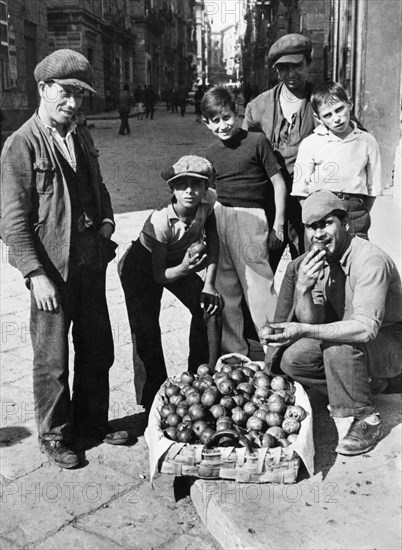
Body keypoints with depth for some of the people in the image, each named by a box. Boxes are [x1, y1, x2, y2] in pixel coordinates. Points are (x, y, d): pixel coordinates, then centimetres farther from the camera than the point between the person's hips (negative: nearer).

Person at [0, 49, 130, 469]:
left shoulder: (81, 136, 9)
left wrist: (106, 219, 4)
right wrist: (36, 274, -19)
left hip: (91, 260, 7)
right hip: (52, 266, -7)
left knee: (98, 348, 16)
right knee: (51, 358, 7)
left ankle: (92, 422, 35)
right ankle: (54, 435, 26)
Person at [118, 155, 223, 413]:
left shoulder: (207, 200, -24)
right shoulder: (160, 220, -37)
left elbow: (213, 241, -7)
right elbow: (159, 275, -28)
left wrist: (209, 284, -14)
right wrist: (183, 268, -48)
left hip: (177, 261, 5)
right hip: (142, 265, -5)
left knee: (209, 306, -6)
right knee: (146, 330, -14)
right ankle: (155, 397, 3)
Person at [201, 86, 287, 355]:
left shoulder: (257, 141, -1)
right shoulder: (212, 153, 14)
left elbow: (279, 184, 0)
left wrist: (278, 225, -4)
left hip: (251, 217, -5)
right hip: (218, 219, 5)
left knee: (260, 287, -7)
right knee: (225, 290, 9)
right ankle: (233, 352, 21)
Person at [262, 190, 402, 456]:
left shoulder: (369, 260, -28)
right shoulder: (319, 260, -4)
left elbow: (366, 328, -38)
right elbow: (311, 321, -8)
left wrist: (304, 331, -44)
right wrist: (303, 288, -28)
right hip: (354, 340, 7)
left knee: (339, 344, -34)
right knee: (292, 360, -8)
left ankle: (366, 422, -13)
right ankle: (364, 382, 9)